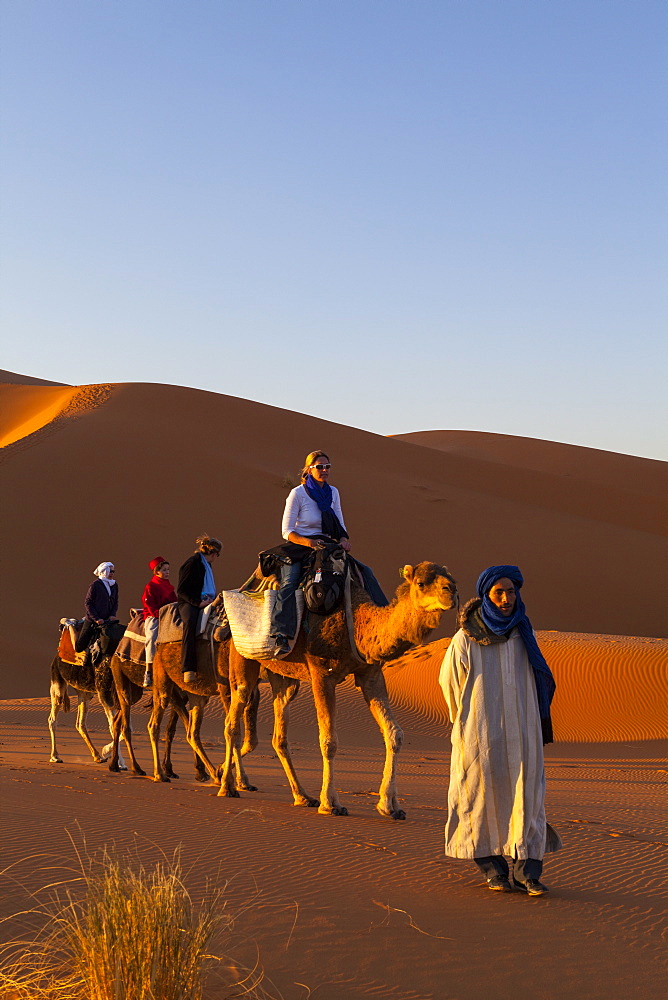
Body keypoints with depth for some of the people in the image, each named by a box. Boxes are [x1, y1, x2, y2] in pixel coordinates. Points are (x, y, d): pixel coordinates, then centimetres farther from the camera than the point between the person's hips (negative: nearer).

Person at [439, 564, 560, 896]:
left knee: (526, 793, -4)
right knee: (485, 796, 1)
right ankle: (493, 868, 12)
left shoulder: (523, 634, 5)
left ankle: (526, 869, -3)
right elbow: (449, 680, 5)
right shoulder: (466, 639, -7)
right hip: (480, 733, -3)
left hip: (521, 732, 3)